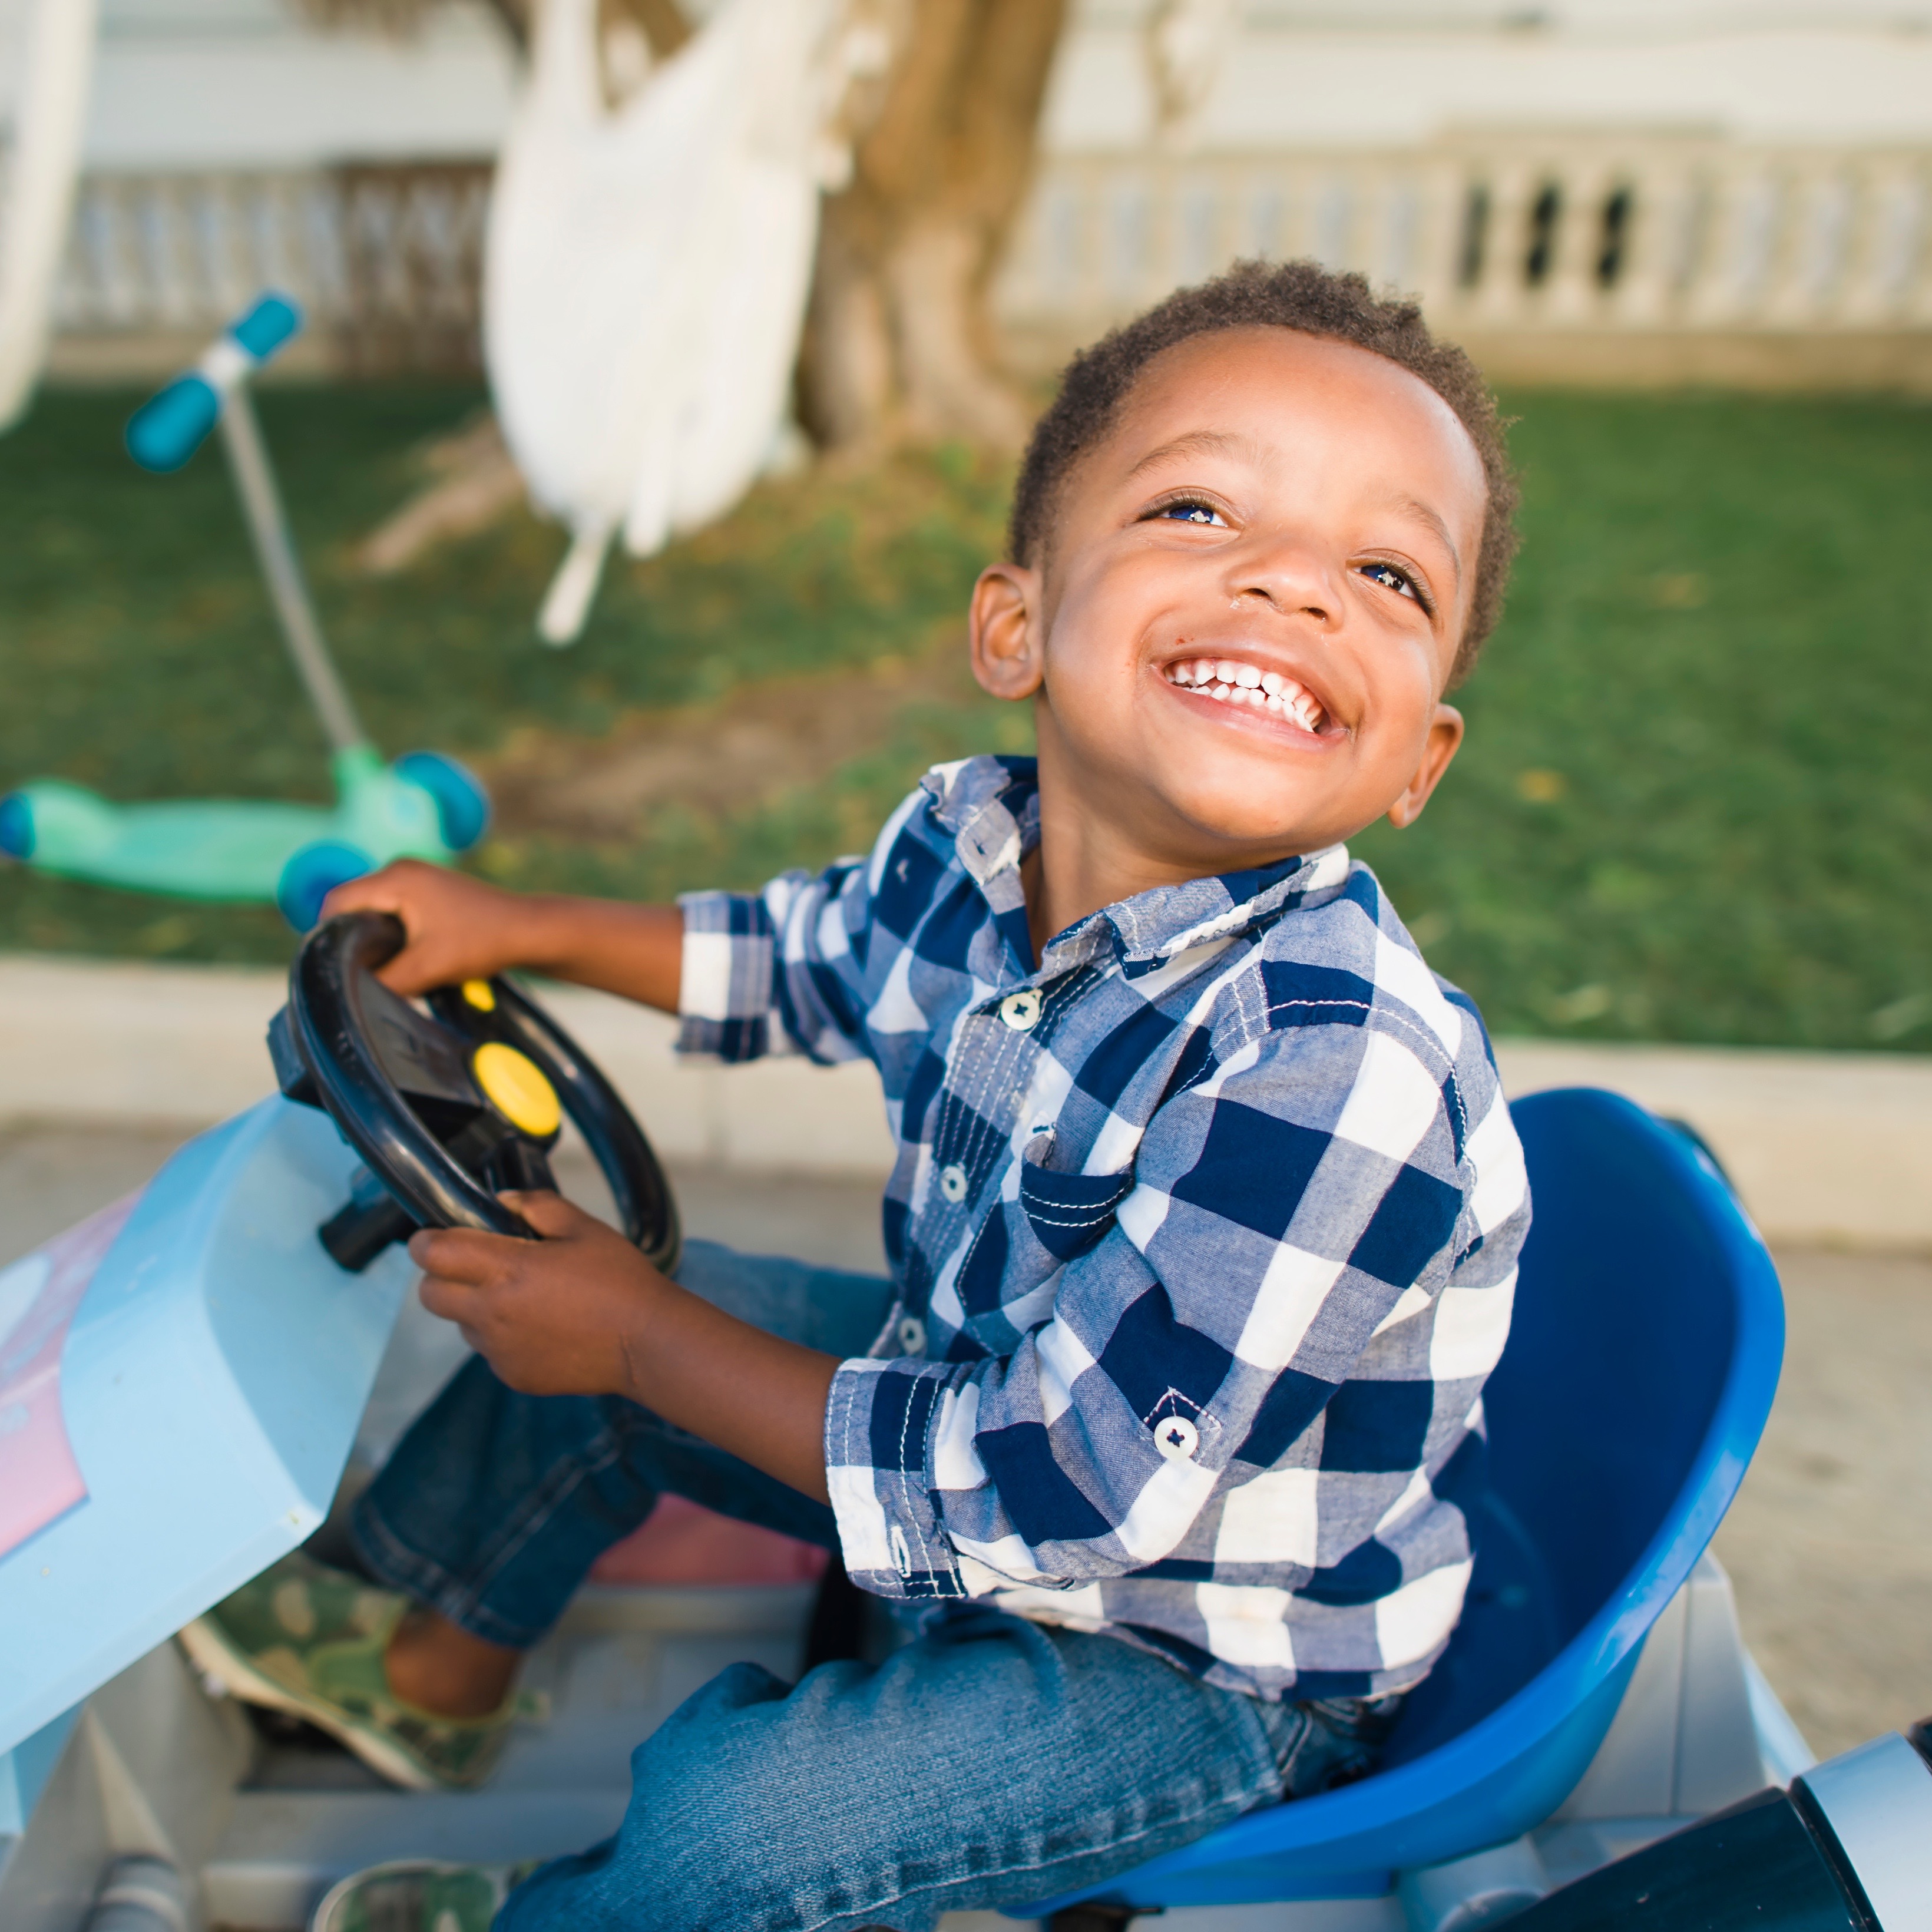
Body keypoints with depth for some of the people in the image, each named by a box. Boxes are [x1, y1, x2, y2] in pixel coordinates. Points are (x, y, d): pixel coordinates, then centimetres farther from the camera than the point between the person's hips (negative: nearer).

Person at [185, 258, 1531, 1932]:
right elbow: (811, 956, 11)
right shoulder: (970, 840, -15)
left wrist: (641, 1339, -22)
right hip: (1005, 1397, 7)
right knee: (570, 1321, 10)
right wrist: (515, 927, 5)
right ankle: (434, 1664, 39)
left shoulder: (1344, 1082, -39)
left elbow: (1053, 1488, -31)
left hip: (1214, 1652, -6)